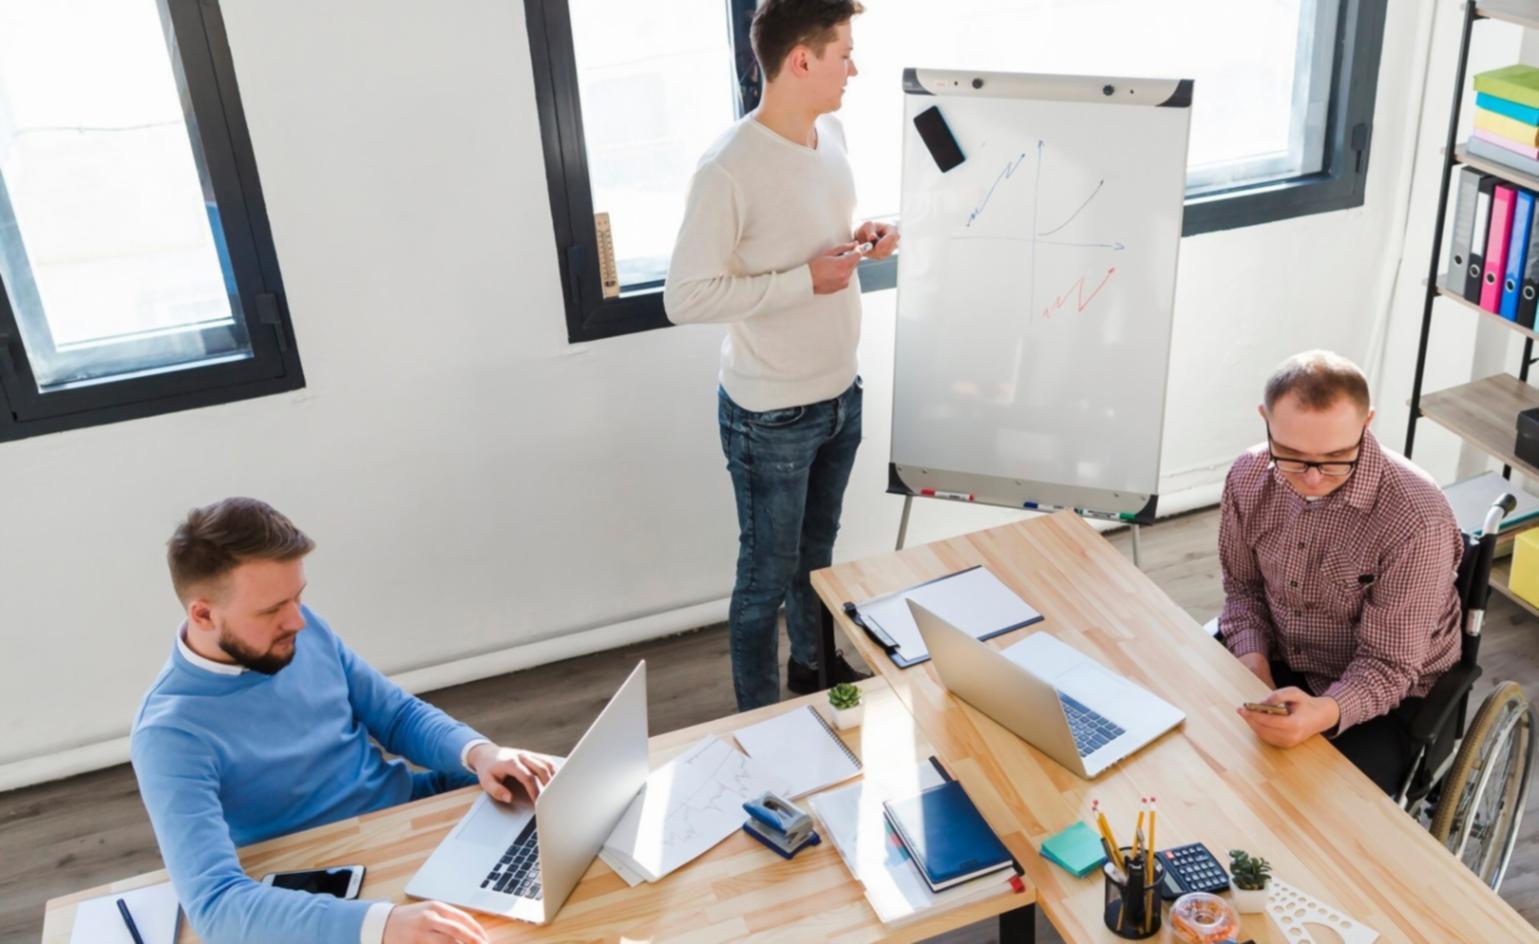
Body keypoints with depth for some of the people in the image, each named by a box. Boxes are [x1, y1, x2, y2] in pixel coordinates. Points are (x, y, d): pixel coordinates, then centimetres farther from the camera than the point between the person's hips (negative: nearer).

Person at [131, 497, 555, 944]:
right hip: (339, 887, -6)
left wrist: (478, 752, -17)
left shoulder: (302, 630, -5)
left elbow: (399, 714, 5)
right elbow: (214, 901, -35)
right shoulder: (172, 735, -24)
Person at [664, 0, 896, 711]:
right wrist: (807, 280, -23)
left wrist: (859, 239, -4)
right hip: (771, 417, -7)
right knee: (768, 576, 9)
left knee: (816, 553, 26)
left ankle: (814, 669, 48)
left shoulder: (832, 133, 1)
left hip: (840, 395, 7)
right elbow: (685, 298, -24)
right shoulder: (729, 170, -24)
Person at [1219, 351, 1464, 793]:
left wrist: (1325, 713, -42)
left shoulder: (1417, 520, -28)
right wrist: (1253, 662, -14)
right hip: (1278, 666, 5)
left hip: (1384, 695, -4)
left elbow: (1388, 666, -22)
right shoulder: (1249, 477, -12)